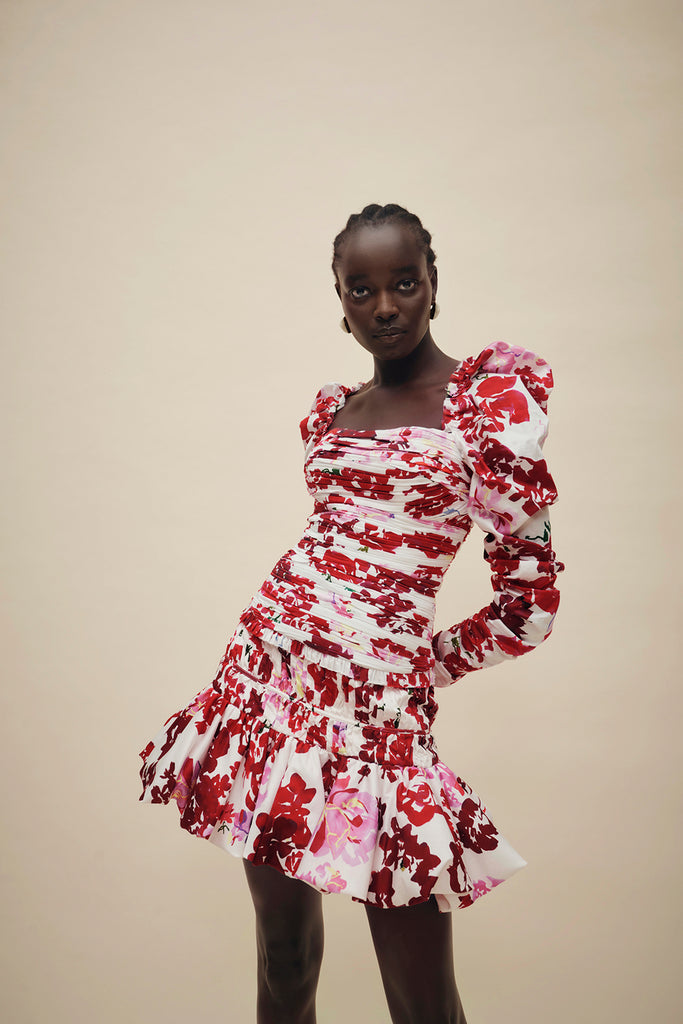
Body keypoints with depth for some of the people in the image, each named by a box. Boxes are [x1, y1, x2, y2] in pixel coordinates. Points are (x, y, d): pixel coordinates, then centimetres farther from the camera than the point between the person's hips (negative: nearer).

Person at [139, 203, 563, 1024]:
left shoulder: (490, 395, -4)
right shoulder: (330, 412, 13)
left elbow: (529, 604, -4)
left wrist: (418, 666, 3)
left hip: (377, 694, -5)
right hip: (268, 665, 5)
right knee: (283, 946, 14)